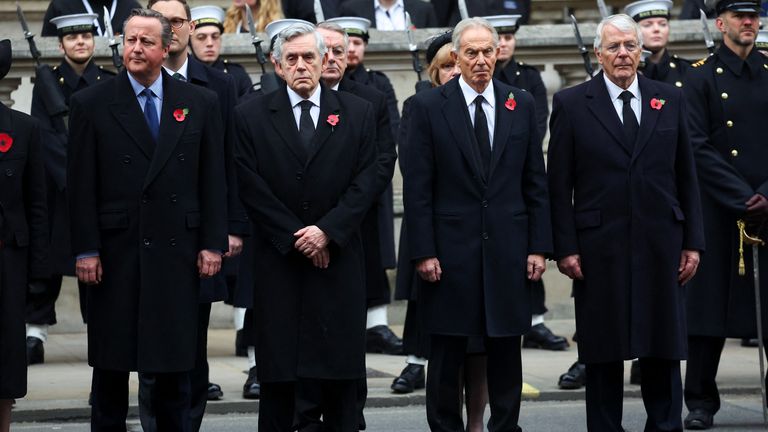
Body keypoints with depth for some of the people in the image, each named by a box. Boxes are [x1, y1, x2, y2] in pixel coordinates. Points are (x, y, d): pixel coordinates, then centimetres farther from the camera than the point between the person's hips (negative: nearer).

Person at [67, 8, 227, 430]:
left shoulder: (200, 103, 6)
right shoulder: (90, 104, 1)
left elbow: (213, 181, 6)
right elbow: (81, 185, -2)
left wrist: (213, 243, -1)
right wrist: (85, 250, -8)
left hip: (177, 251, 1)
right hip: (115, 251, -1)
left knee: (173, 364, 5)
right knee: (111, 364, 7)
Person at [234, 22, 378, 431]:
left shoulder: (358, 113, 7)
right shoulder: (251, 115, 3)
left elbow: (364, 183, 1)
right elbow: (252, 187, -2)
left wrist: (326, 232, -10)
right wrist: (296, 237, -8)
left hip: (338, 256, 1)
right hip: (278, 259, -1)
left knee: (338, 366, 1)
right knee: (279, 371, 0)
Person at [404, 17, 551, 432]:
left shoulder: (521, 104, 7)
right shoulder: (429, 106, -1)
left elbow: (535, 182, 8)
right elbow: (417, 187, -3)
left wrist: (539, 245, 3)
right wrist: (423, 251, -8)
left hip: (508, 250, 2)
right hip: (450, 249, -2)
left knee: (506, 350, 8)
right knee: (446, 354, 5)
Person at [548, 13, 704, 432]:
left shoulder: (669, 99, 8)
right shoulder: (571, 104, 1)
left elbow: (686, 176, 9)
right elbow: (559, 184, 0)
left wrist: (692, 241, 5)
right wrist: (565, 248, -6)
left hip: (661, 248, 2)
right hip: (600, 250, -2)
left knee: (664, 349, 6)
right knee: (604, 353, 5)